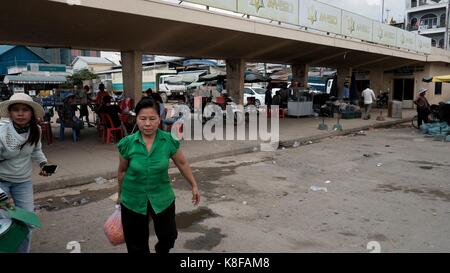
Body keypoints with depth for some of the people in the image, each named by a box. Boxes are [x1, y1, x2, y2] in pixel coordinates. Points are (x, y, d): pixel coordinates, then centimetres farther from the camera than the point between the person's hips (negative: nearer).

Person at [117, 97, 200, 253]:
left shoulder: (169, 141, -14)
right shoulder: (127, 143, -13)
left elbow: (182, 164, 0)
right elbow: (122, 171, 2)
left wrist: (194, 186, 7)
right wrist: (120, 194, 13)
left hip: (162, 198, 0)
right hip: (133, 200, 0)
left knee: (169, 236, 16)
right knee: (137, 245, 13)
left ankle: (162, 250, 50)